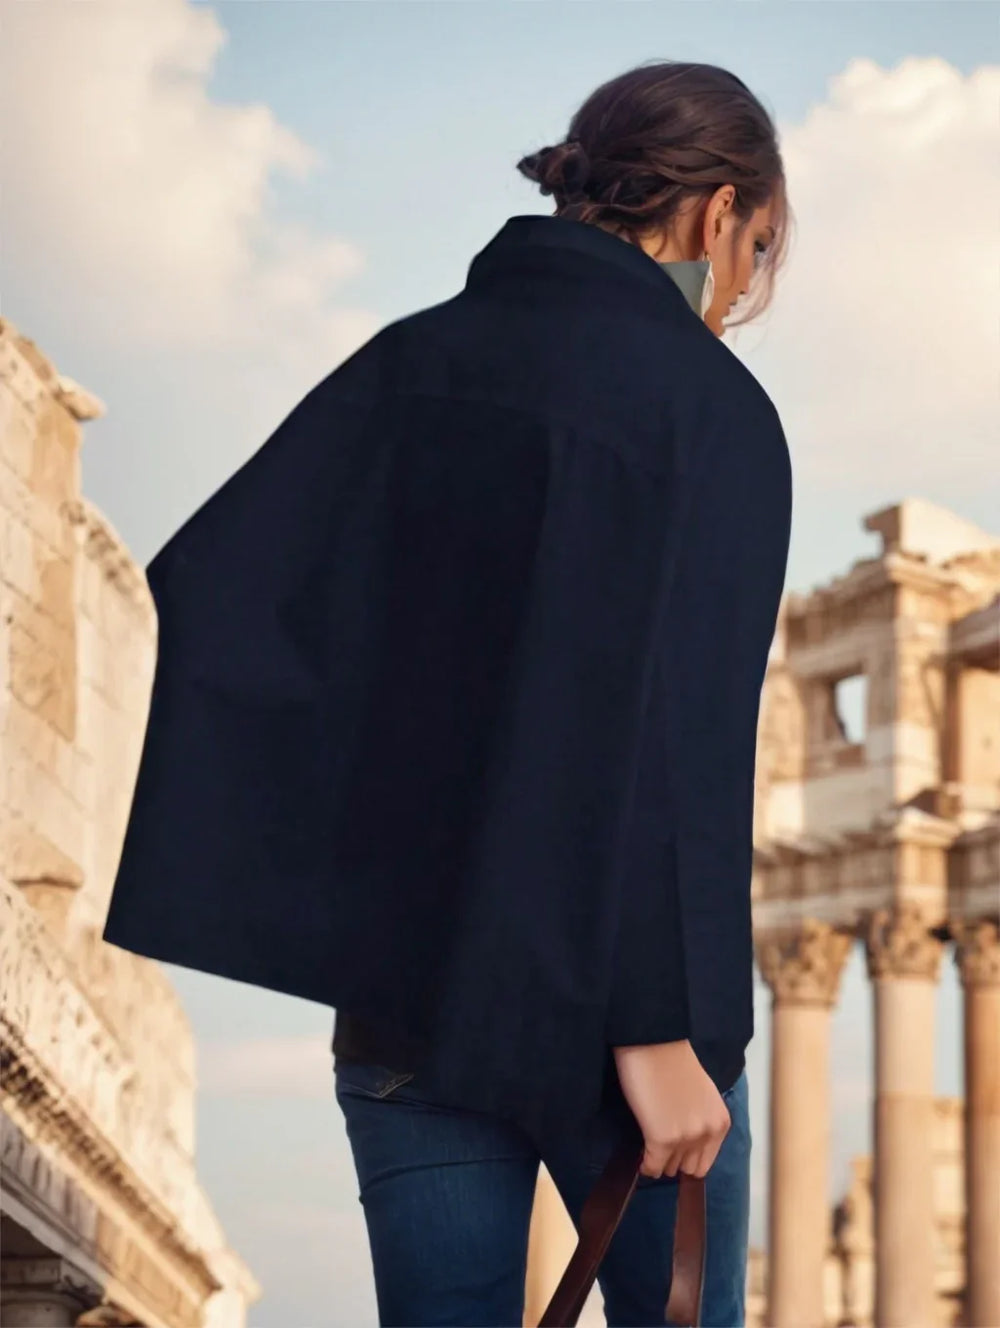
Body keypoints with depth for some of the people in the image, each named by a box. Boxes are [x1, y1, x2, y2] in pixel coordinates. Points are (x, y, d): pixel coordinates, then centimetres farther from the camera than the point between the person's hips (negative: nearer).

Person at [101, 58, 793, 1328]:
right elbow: (673, 732, -18)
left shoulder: (408, 362, 6)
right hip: (614, 999, -4)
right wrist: (656, 1024, -17)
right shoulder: (712, 405, -8)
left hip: (400, 985, 4)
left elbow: (206, 582, -2)